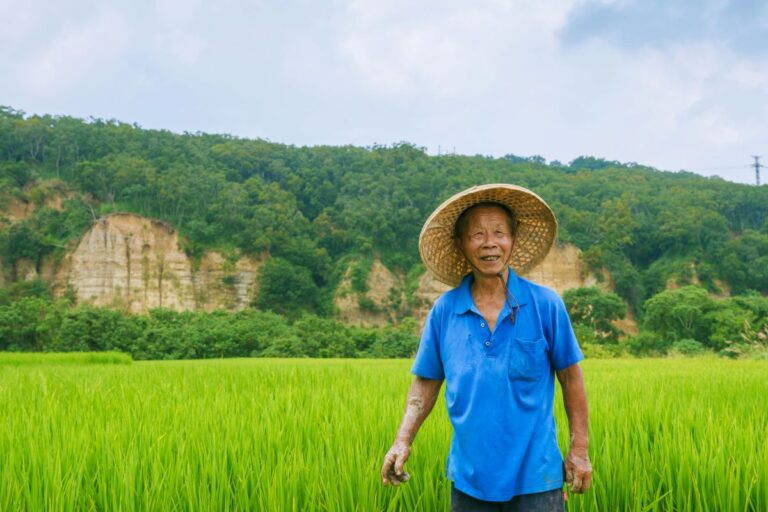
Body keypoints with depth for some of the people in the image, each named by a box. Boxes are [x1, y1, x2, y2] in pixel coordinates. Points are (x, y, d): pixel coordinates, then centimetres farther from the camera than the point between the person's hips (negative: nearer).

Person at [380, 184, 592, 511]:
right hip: (469, 476, 2)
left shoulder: (545, 305, -5)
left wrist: (579, 450, 1)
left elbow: (570, 377, 2)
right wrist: (402, 441, -4)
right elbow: (426, 382, 6)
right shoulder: (444, 310, -1)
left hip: (534, 475, -2)